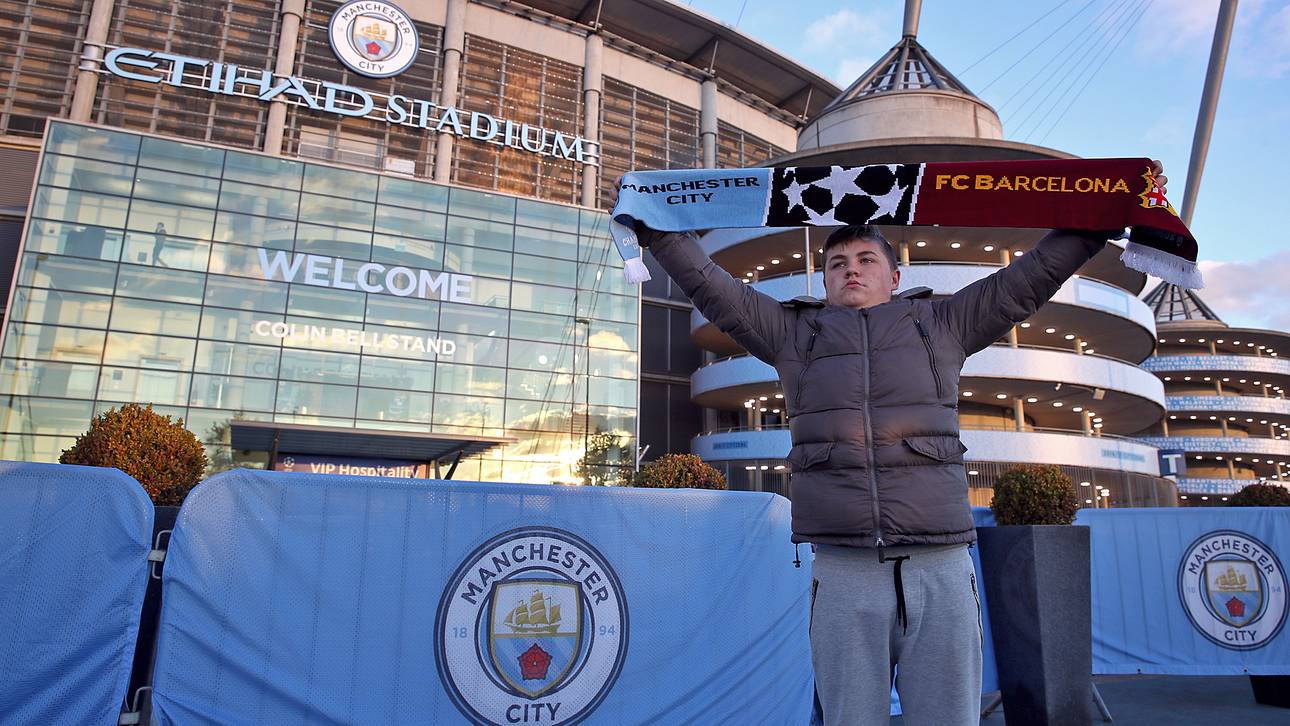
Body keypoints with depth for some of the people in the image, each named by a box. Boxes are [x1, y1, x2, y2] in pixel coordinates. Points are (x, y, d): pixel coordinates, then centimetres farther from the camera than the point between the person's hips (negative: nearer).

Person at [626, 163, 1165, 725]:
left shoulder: (941, 325, 17)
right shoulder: (795, 334, 15)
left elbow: (1029, 279, 19)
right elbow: (711, 287, 14)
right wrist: (655, 229, 11)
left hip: (940, 568, 1)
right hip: (843, 574, 0)